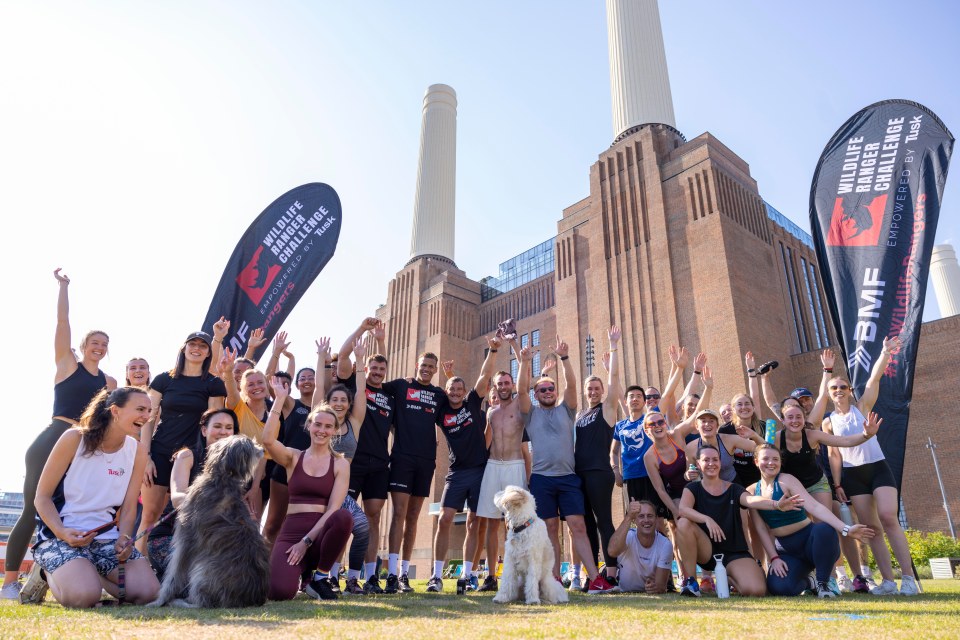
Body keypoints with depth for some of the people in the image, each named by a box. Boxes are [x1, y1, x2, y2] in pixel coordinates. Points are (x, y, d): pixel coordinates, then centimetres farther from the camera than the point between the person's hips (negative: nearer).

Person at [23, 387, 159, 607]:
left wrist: (124, 538, -14)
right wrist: (62, 532, -20)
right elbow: (42, 497, -5)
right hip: (61, 535, -3)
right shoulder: (74, 438, -7)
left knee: (149, 593, -17)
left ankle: (90, 574, 11)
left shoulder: (137, 453, 4)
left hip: (107, 537, 4)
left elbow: (128, 507, 5)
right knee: (84, 597, -30)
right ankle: (48, 573, 5)